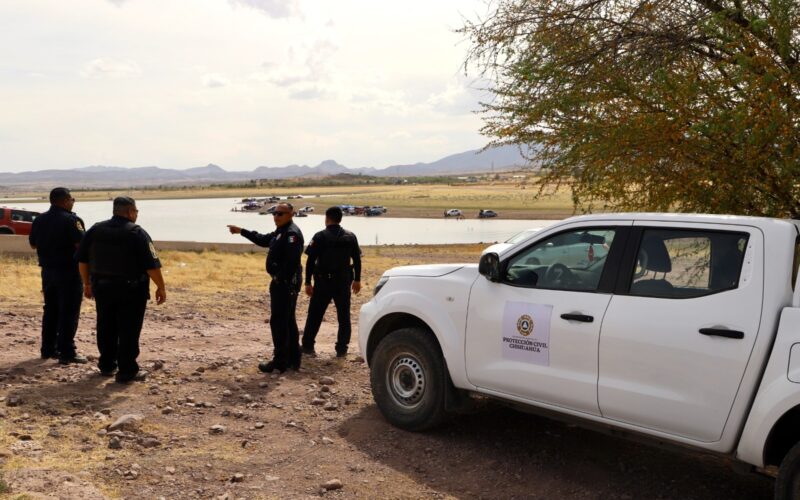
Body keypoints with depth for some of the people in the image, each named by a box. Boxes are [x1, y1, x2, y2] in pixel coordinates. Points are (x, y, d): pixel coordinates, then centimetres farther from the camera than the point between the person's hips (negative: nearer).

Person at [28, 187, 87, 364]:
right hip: (68, 271, -7)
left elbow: (33, 244, 16)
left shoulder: (39, 220, 7)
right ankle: (67, 352, -1)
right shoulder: (71, 220, -16)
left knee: (50, 310, 17)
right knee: (69, 312, -2)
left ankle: (48, 349, 23)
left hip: (47, 270, 7)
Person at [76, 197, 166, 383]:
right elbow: (151, 264, -15)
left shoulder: (95, 230, 6)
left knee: (106, 328, 17)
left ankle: (107, 365, 28)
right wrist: (161, 287, -7)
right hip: (131, 290, -6)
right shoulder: (137, 233, -12)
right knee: (129, 330, 0)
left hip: (102, 288, 6)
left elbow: (82, 259, 11)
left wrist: (87, 283, 20)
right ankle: (127, 371, 2)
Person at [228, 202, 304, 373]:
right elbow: (263, 240, 31)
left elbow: (292, 261, -26)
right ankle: (293, 359, 24)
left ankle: (280, 362, -1)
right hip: (283, 282, 11)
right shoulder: (281, 231, 17)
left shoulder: (291, 233, -17)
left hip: (285, 283, -11)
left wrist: (282, 281, -27)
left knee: (278, 322, -6)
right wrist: (241, 231, 31)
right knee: (288, 321, 15)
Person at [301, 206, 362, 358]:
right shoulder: (350, 237, 4)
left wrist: (308, 282, -5)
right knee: (344, 316, 10)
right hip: (344, 282, 3)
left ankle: (307, 346, 14)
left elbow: (310, 261, -9)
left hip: (323, 282, -3)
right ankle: (342, 349, 11)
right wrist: (357, 280, 16)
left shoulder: (320, 237, -7)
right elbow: (357, 260, 8)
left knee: (315, 314, 8)